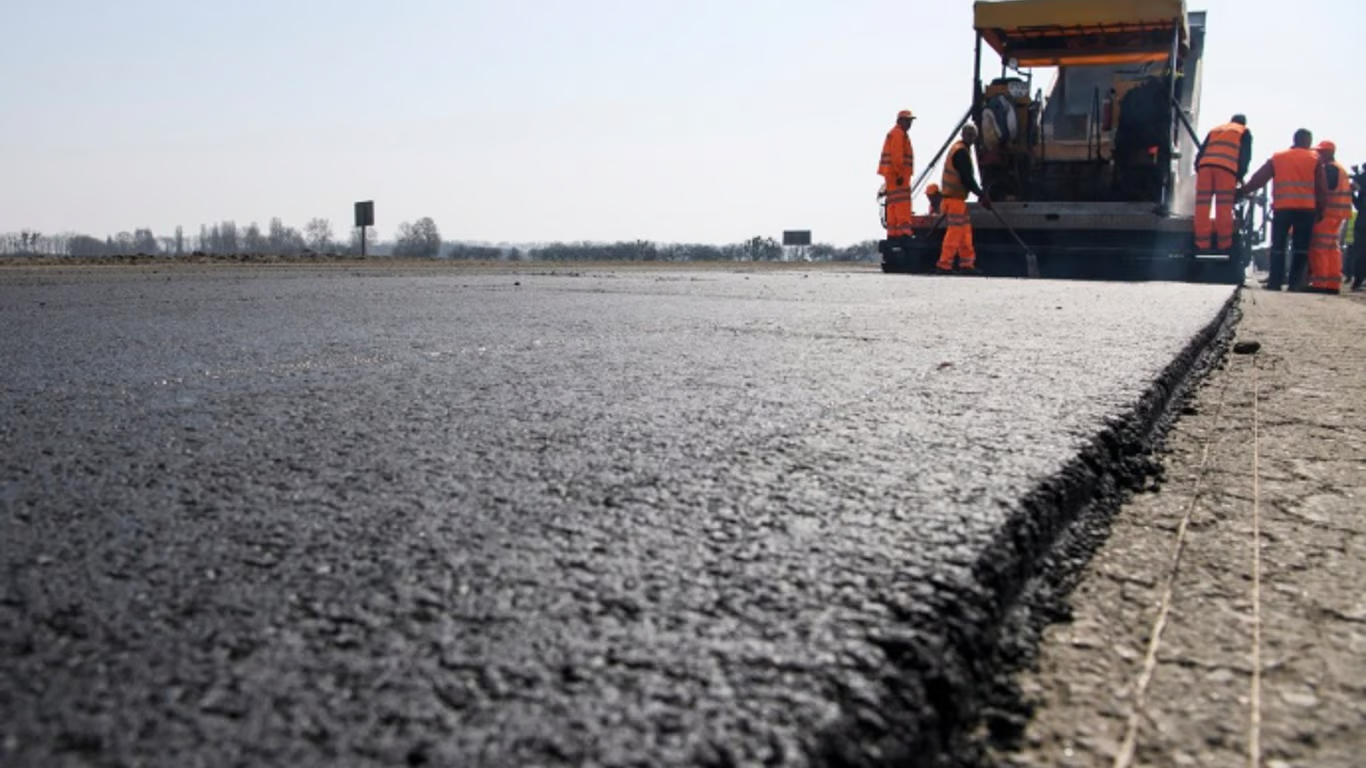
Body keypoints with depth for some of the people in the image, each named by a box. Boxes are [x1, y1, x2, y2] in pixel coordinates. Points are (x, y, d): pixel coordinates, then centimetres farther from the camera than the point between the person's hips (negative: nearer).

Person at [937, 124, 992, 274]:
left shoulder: (960, 149, 19)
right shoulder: (961, 152, -15)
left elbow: (967, 177, 24)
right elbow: (967, 179, -20)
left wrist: (981, 193, 22)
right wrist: (981, 194, -15)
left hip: (957, 197, 11)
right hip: (954, 197, -11)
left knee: (965, 229, 13)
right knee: (955, 230, -10)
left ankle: (966, 263, 17)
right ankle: (944, 264, -8)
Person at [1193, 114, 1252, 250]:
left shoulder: (1214, 130, 35)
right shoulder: (1244, 132, 24)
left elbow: (1201, 152, 25)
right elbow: (1245, 156, 10)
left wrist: (1198, 169, 21)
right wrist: (1240, 175, 11)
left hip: (1204, 165, 3)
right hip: (1226, 167, -3)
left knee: (1202, 207, -3)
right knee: (1224, 208, -6)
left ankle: (1202, 243, -8)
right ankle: (1224, 243, -8)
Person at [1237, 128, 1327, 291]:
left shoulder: (1277, 158, 10)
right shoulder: (1314, 159, 6)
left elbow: (1258, 179, 6)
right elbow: (1322, 189, 4)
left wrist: (1241, 191, 12)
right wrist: (1320, 210, 10)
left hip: (1281, 208, 1)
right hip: (1306, 210, -1)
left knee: (1278, 247, 5)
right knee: (1301, 248, 3)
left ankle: (1275, 282, -2)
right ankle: (1295, 283, -1)